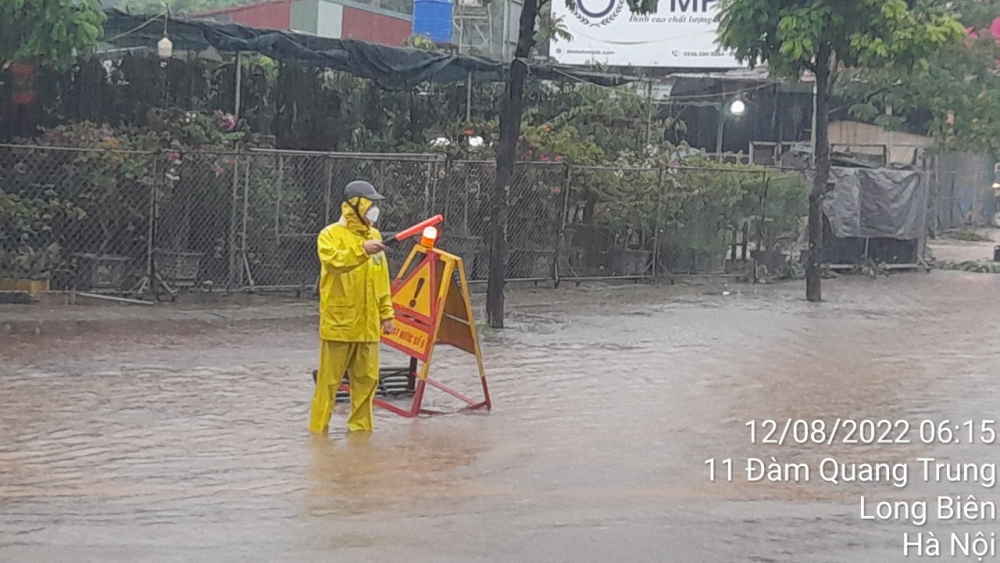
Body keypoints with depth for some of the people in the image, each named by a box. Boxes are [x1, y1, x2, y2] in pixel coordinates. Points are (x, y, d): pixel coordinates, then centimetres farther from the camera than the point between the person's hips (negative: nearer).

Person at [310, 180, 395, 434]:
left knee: (367, 378, 8)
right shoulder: (331, 235, -5)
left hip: (368, 324, 6)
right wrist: (362, 250, -38)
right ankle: (318, 429, 5)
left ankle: (360, 427, 18)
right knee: (329, 379, -2)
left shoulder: (374, 235, 14)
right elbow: (333, 261, -26)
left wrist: (387, 313, 15)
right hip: (339, 323, -6)